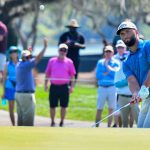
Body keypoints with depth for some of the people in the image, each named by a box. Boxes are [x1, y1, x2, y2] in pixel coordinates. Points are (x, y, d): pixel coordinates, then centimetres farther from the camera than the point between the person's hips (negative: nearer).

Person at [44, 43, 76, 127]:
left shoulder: (69, 62, 4)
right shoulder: (52, 61, 7)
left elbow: (72, 75, 5)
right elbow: (47, 73, 11)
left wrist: (72, 86, -2)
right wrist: (46, 84, 4)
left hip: (64, 87, -1)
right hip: (54, 86, 1)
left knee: (63, 106, 3)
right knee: (52, 106, 4)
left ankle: (62, 122, 16)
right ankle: (53, 122, 17)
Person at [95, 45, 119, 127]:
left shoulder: (115, 63, 5)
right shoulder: (100, 62, 10)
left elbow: (115, 74, -12)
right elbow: (97, 75, 1)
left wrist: (107, 65, -8)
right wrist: (107, 73, -9)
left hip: (112, 87, -1)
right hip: (102, 87, 1)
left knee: (111, 109, 2)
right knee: (99, 109, -1)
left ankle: (109, 127, 8)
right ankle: (96, 127, 3)